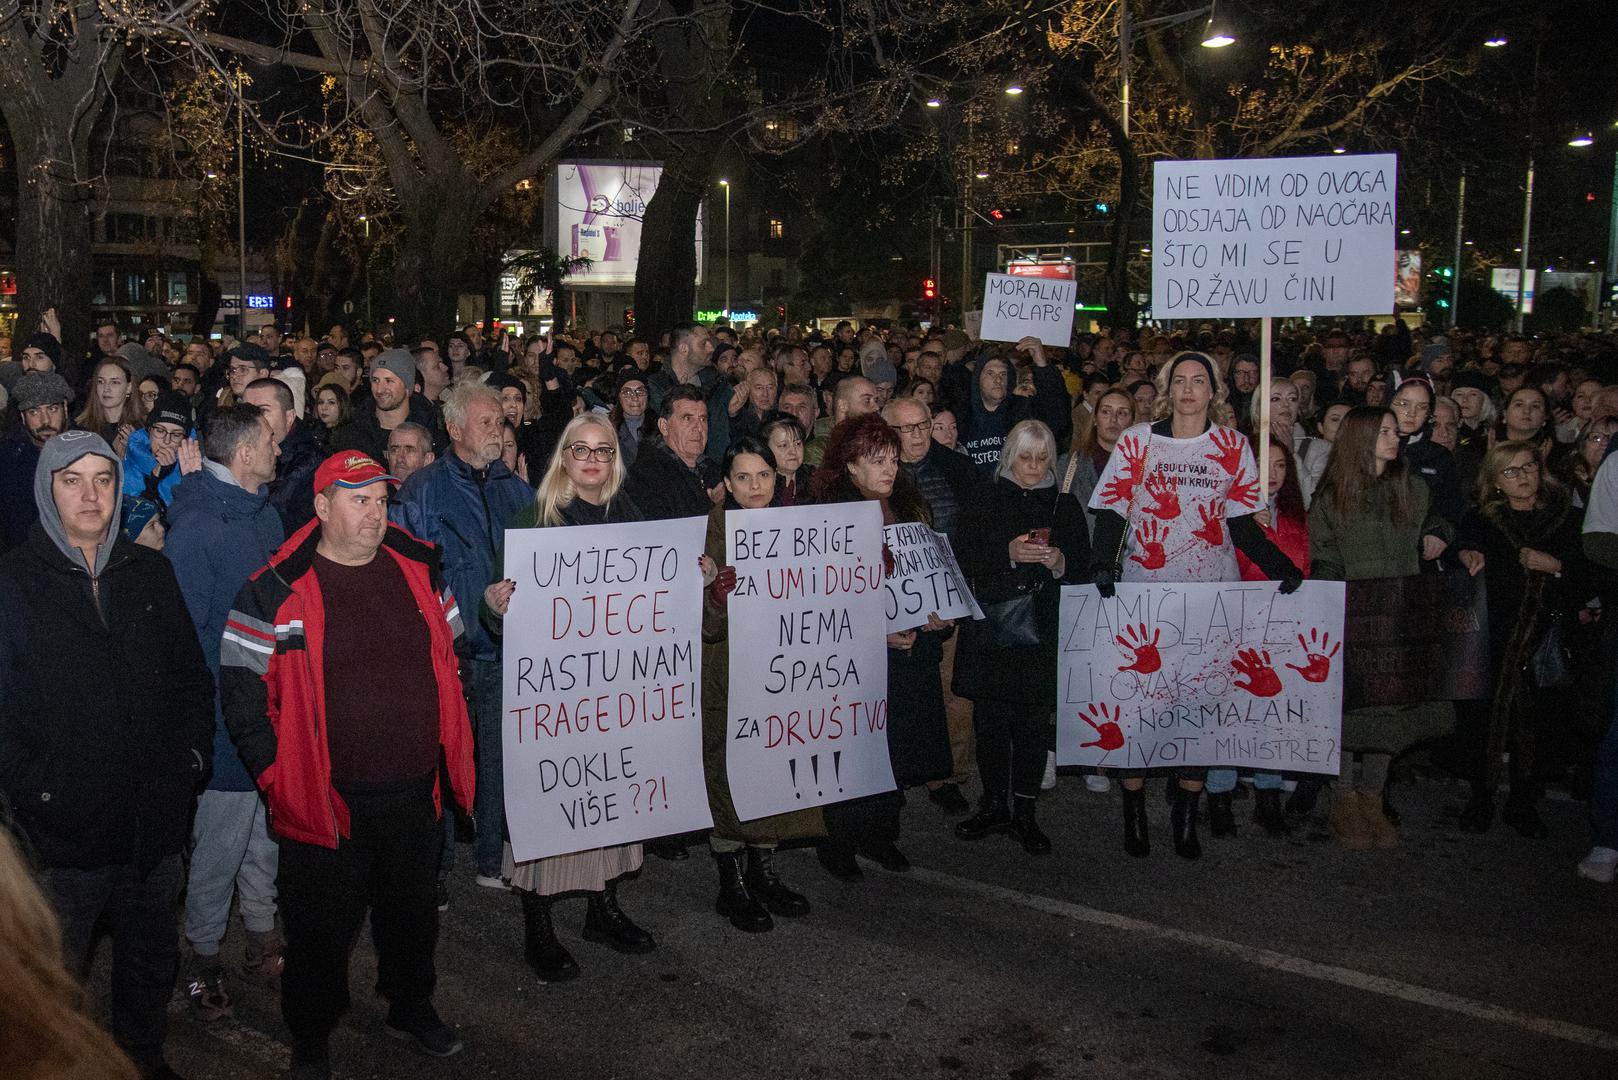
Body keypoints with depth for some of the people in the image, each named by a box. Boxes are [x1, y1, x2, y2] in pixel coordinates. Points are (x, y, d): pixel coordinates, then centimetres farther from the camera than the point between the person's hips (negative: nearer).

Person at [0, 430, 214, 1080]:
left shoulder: (151, 573, 5)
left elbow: (190, 674, 9)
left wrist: (192, 752, -2)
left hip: (155, 820, 4)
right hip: (63, 827, -4)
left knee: (151, 955, 21)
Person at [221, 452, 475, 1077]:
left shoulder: (420, 571, 2)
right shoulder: (277, 592, -10)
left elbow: (451, 662, 13)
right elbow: (242, 689, -8)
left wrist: (451, 754, 12)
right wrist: (277, 778, -9)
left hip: (413, 791, 4)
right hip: (325, 800, -4)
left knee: (413, 910, 22)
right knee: (322, 929, 11)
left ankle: (411, 1007, 45)